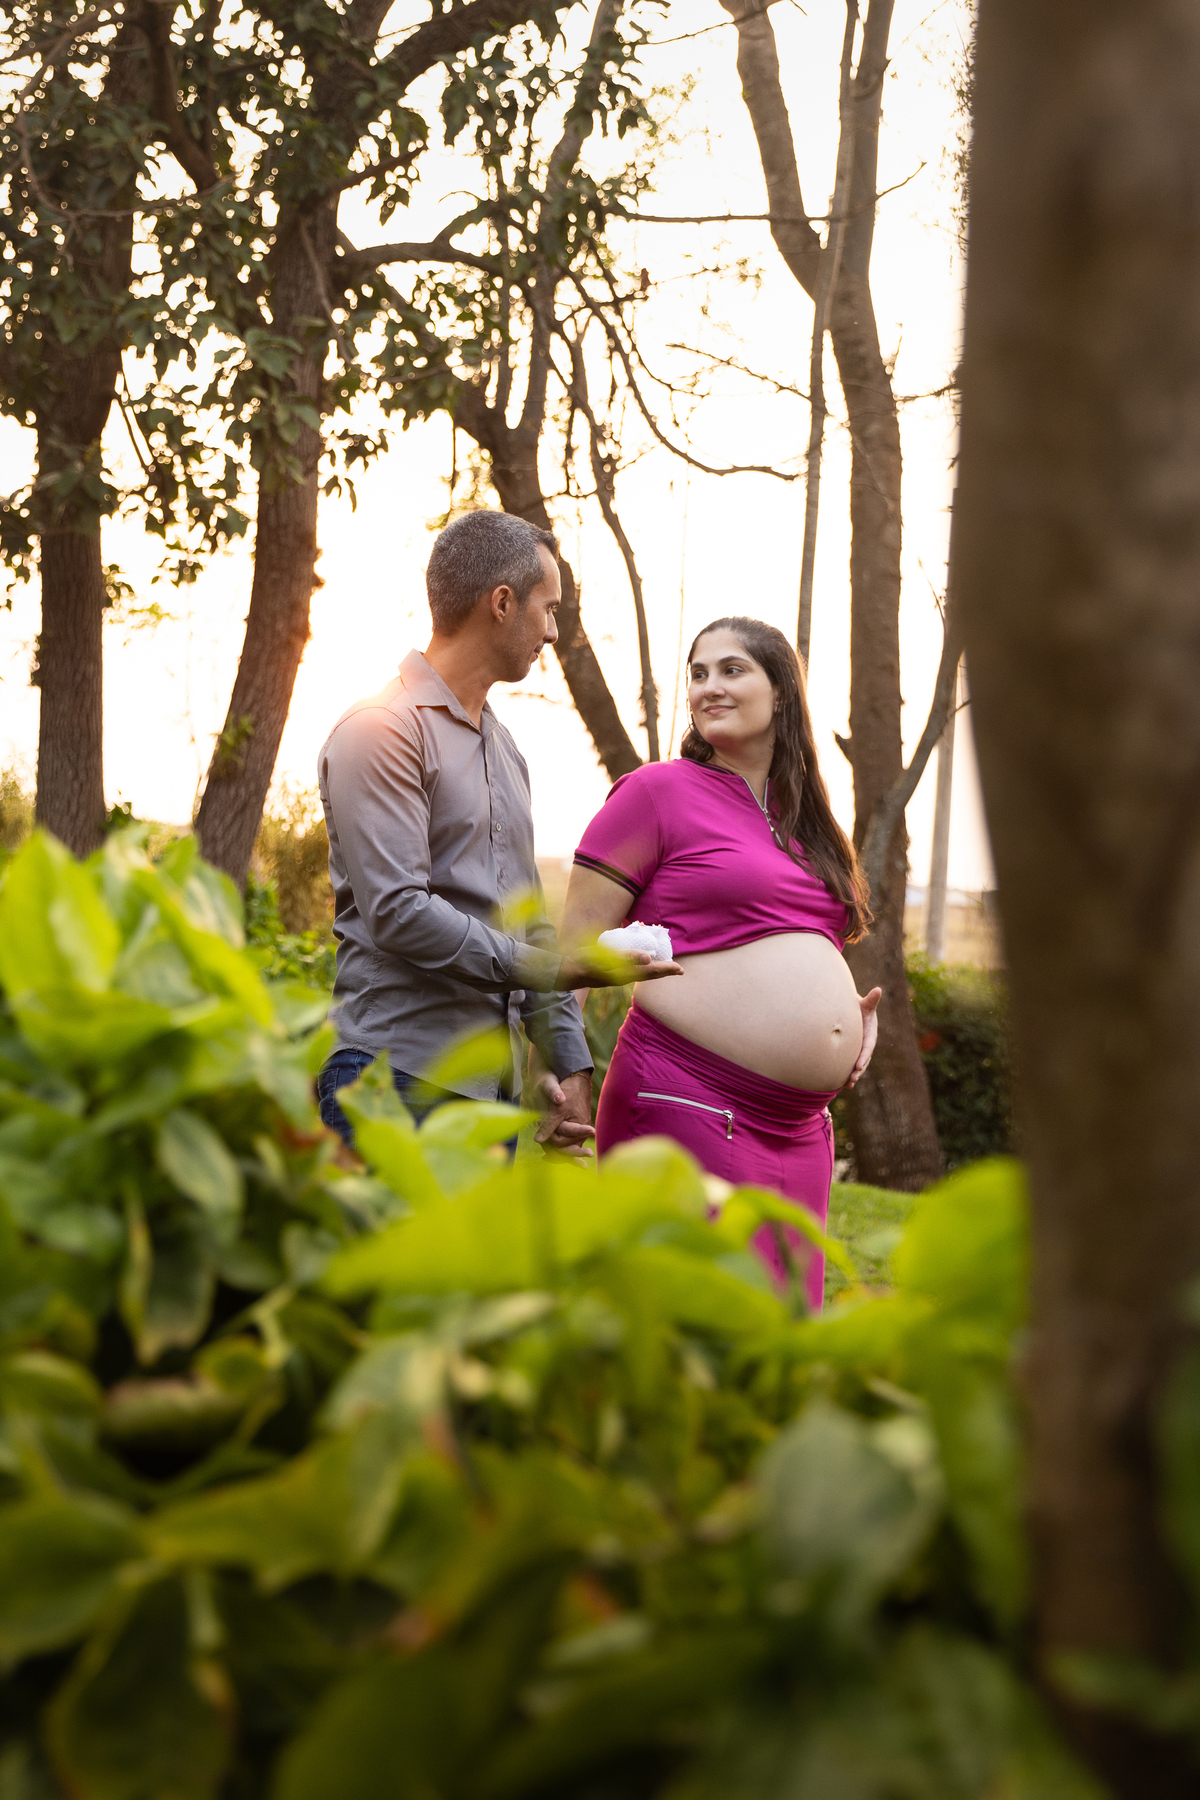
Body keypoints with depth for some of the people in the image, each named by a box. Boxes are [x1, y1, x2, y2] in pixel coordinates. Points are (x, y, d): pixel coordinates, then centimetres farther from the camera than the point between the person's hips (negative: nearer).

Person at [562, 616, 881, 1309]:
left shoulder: (804, 822, 19)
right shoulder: (656, 792, -1)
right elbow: (575, 952, -5)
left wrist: (850, 1009, 11)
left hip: (801, 1132, 7)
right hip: (688, 1109, -7)